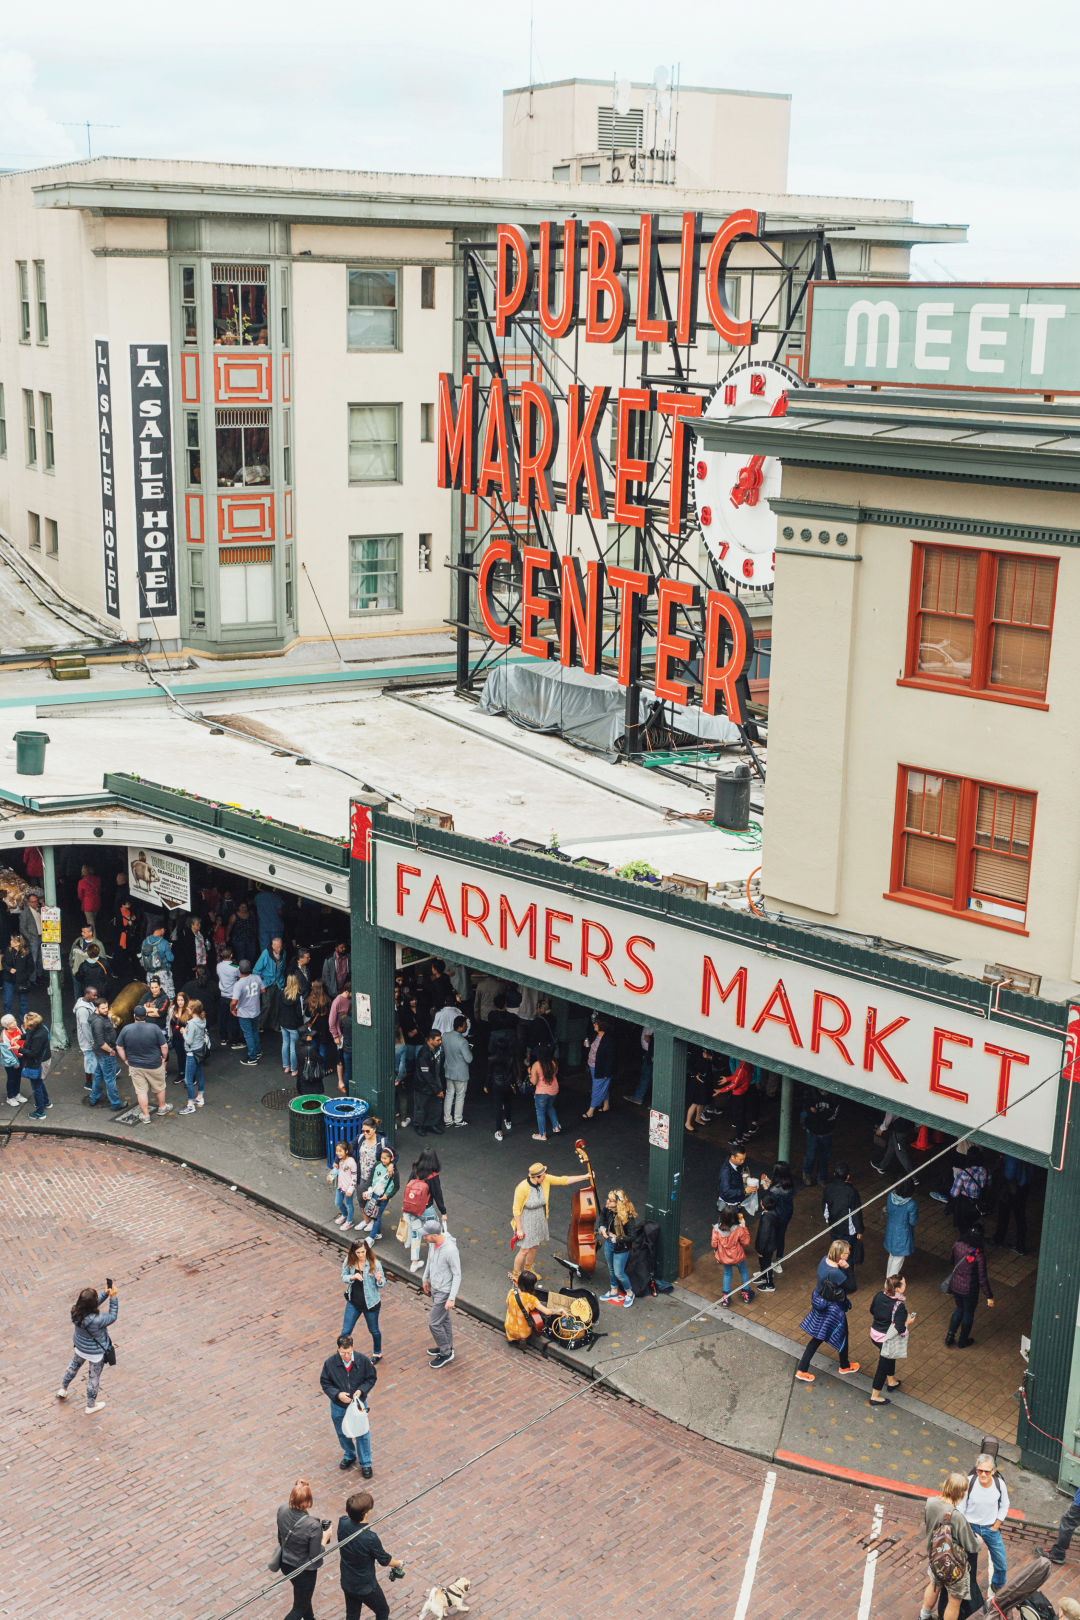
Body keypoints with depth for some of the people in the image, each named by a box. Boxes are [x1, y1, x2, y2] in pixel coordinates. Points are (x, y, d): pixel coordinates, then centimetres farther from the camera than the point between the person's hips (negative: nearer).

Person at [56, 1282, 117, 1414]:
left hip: (80, 1348, 5)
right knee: (94, 1377, 20)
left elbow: (95, 1304, -5)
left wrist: (105, 1293, -15)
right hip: (95, 1353, -5)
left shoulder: (76, 1312, -23)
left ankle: (63, 1390, 57)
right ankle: (91, 1405, 41)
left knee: (73, 1366, 35)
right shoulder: (96, 1320, -42)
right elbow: (112, 1317, -23)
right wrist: (113, 1298, -23)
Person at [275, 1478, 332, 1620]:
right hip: (304, 1571, -6)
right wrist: (325, 1538, -8)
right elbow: (315, 1556, -22)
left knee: (304, 1596, 33)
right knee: (299, 1608, 18)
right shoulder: (313, 1526, -35)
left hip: (286, 1564, 6)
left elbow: (280, 1539, 1)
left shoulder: (282, 1511, -18)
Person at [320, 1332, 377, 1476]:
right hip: (338, 1406, 1)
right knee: (342, 1433, 21)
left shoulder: (363, 1360, -20)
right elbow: (325, 1383, -9)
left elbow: (372, 1378, -6)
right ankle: (349, 1456, 48)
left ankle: (365, 1463, 30)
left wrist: (361, 1390, -22)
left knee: (362, 1434, 10)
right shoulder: (330, 1363, -20)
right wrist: (337, 1394, -23)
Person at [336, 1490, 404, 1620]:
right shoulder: (370, 1538, -35)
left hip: (346, 1583, 5)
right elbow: (384, 1560, -15)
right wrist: (399, 1563, 2)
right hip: (366, 1587, -5)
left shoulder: (343, 1523, -22)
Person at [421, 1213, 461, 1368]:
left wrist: (452, 1298, -23)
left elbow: (457, 1275, -24)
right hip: (435, 1287, 8)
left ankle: (446, 1353, 19)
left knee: (434, 1323, 1)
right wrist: (426, 1278, 23)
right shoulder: (432, 1242, -9)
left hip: (445, 1291, -8)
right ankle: (447, 1347, 41)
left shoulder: (450, 1250, -33)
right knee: (444, 1319, 23)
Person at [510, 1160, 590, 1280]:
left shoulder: (545, 1180, -14)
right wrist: (519, 1229, -16)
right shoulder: (522, 1188, -30)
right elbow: (516, 1210, -21)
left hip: (539, 1220, 6)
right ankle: (515, 1274, 26)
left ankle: (528, 1270, 46)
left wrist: (585, 1177, -8)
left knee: (534, 1246, 22)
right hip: (526, 1222, -6)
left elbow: (564, 1180, -6)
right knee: (524, 1250, 3)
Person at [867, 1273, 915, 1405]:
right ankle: (874, 1397, 26)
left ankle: (891, 1382, 54)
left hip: (875, 1334, 7)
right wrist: (908, 1321, -10)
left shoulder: (879, 1295, -10)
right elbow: (900, 1329, -27)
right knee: (883, 1366, 12)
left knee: (889, 1358, 32)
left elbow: (872, 1311, 6)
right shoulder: (899, 1306, -31)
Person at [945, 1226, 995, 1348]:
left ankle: (949, 1337, 35)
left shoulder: (957, 1244, -15)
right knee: (968, 1314, 22)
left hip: (954, 1284, 4)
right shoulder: (979, 1256, -29)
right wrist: (989, 1297, -8)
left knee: (959, 1309, 30)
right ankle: (962, 1342, 41)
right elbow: (982, 1279, -21)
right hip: (969, 1289, -4)